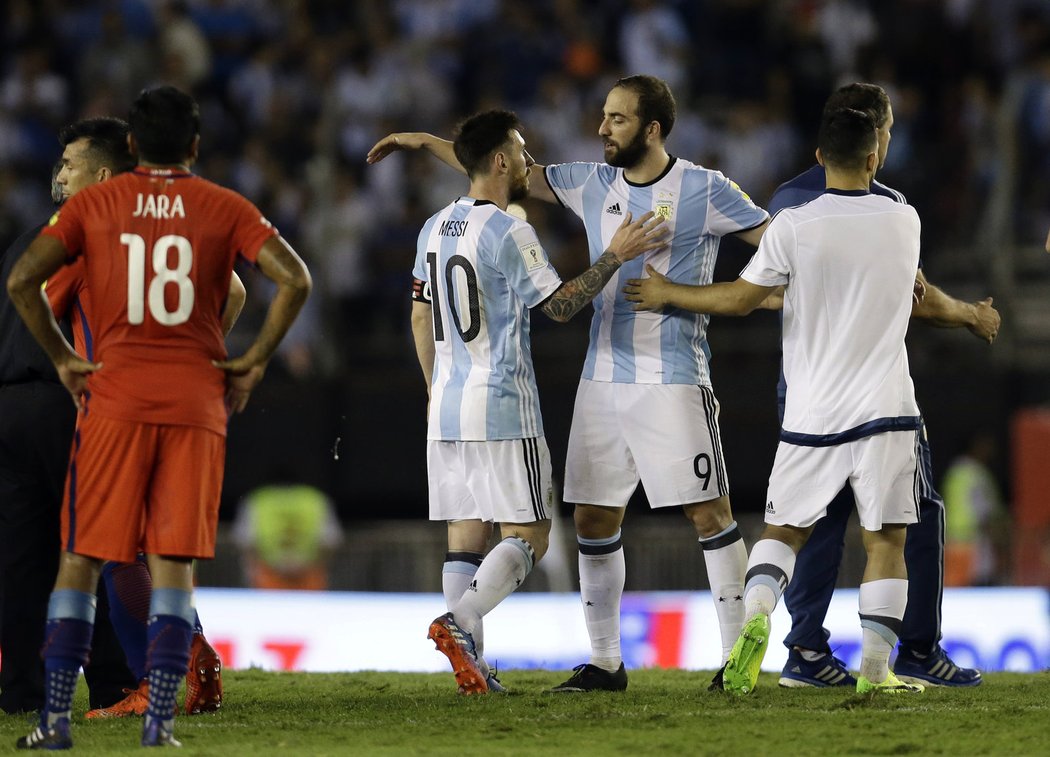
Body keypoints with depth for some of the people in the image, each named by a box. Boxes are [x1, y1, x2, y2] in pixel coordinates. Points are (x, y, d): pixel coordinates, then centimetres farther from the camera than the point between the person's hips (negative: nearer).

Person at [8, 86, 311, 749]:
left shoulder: (93, 204, 4)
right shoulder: (225, 209, 4)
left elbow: (23, 280, -5)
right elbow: (295, 281, -7)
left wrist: (62, 358, 4)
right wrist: (255, 362, 0)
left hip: (114, 401, 0)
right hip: (196, 406, 0)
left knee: (81, 560, 6)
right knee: (174, 564, 2)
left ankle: (56, 719, 1)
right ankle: (160, 724, -6)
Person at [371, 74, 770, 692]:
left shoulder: (704, 191, -6)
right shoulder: (593, 184, 9)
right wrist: (426, 143, 17)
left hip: (673, 380, -6)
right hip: (603, 378, 6)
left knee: (710, 513, -6)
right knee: (594, 519, 5)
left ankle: (738, 656, -2)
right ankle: (605, 662, 13)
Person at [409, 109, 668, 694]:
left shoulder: (436, 228, 12)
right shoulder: (509, 233, -12)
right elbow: (561, 306, -10)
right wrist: (617, 256, -5)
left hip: (447, 410, 8)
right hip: (503, 411, -8)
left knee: (466, 537, 7)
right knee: (529, 537, -2)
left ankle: (471, 662, 0)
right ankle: (459, 622, -22)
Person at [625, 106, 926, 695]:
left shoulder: (794, 227, -8)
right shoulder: (905, 222, 1)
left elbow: (739, 299, -1)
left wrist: (668, 293, 13)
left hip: (813, 414, 0)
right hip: (886, 406, 0)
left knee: (784, 531, 12)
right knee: (886, 540, 4)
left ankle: (755, 614, -14)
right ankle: (876, 669, -1)